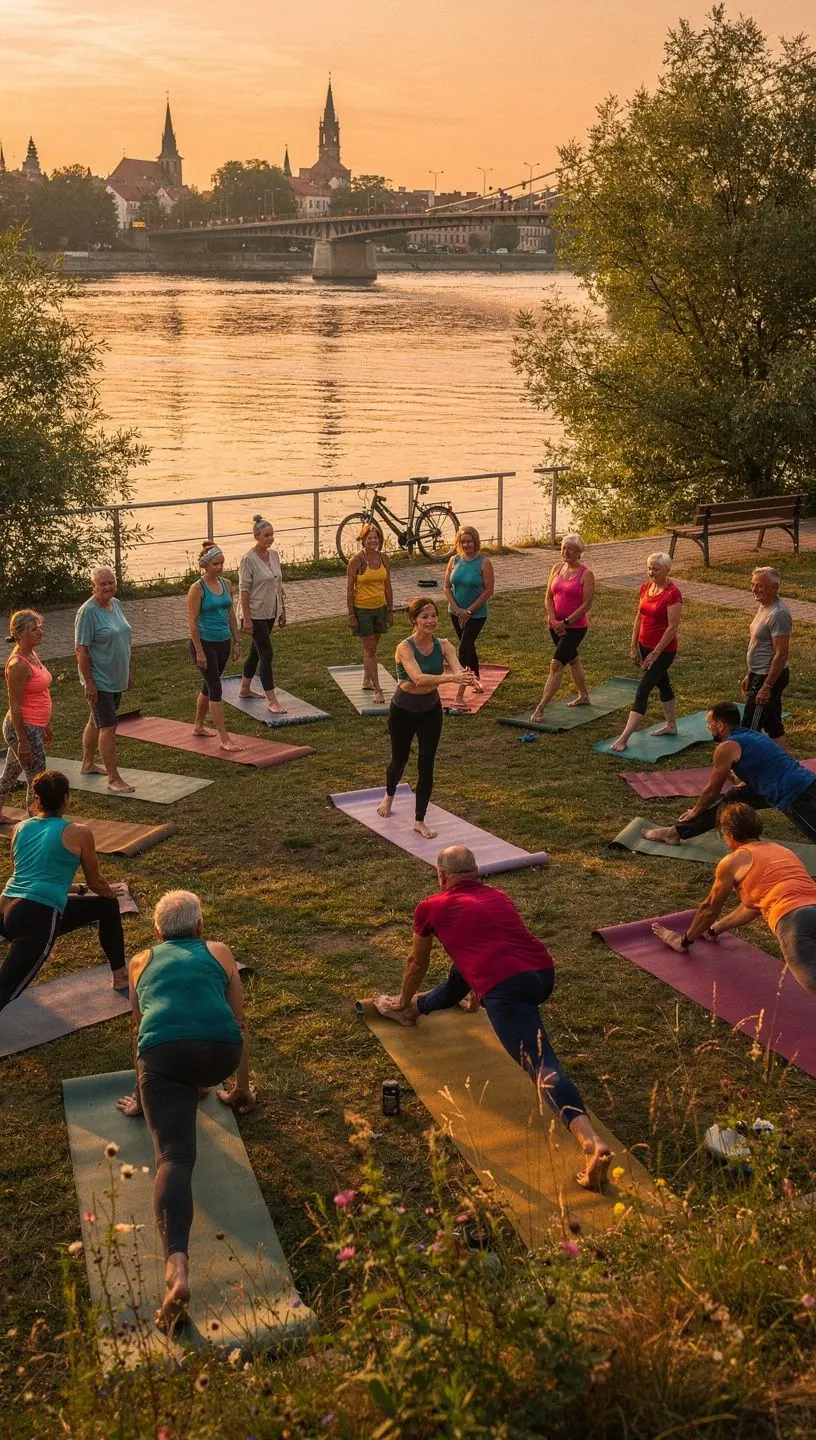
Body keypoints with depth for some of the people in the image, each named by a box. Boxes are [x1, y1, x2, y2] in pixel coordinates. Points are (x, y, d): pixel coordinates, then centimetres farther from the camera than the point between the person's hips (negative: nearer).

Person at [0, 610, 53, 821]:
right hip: (24, 729, -9)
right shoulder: (18, 665, -22)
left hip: (35, 726, 9)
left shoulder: (32, 654, 6)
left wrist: (46, 725, 21)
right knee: (37, 781, 0)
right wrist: (23, 742, -20)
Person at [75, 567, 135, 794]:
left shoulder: (116, 605, 6)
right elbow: (81, 650, -19)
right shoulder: (88, 611, -18)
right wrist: (89, 683, -21)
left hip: (116, 679, 8)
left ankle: (88, 764, 36)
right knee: (108, 727, -7)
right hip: (99, 680, -8)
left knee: (96, 722, 21)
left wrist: (129, 672, 17)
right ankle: (114, 779, -2)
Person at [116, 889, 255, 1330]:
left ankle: (176, 1267, -36)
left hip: (164, 1054, 0)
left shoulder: (141, 962, 31)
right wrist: (241, 1088, 44)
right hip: (221, 1053, 0)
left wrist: (142, 1092, 52)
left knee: (174, 1158, -14)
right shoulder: (219, 952, 28)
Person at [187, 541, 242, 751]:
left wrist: (236, 641, 12)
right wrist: (199, 651, -17)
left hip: (223, 643, 7)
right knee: (215, 689, -8)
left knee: (209, 686, 19)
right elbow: (192, 622, -14)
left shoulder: (226, 584, 5)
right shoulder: (197, 589, -14)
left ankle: (198, 726, 36)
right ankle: (224, 739, -7)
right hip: (205, 643, -7)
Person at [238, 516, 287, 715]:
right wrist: (246, 618, -19)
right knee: (266, 655, -9)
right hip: (256, 614, -8)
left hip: (270, 613, 8)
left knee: (256, 651, 19)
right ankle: (272, 701, -7)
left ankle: (245, 689, 34)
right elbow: (243, 590, -17)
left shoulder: (274, 555, 5)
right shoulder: (248, 559, -17)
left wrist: (283, 609, 13)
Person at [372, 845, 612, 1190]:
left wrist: (402, 1003, 52)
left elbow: (417, 964, 30)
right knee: (461, 973, 34)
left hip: (507, 986, -9)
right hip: (544, 975, 9)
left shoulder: (432, 907, 14)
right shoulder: (499, 896, 29)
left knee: (543, 1069, -14)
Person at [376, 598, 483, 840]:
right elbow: (418, 678, -43)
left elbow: (458, 669, -30)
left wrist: (469, 679, -54)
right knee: (400, 759, 18)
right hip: (403, 711, -3)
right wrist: (451, 678, -57)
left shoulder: (443, 645, -13)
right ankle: (389, 796, 51)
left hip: (431, 710, 3)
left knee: (426, 764, -1)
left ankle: (419, 820, 13)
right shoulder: (405, 648, -27)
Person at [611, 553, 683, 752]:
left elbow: (672, 627, -20)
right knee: (663, 685, 22)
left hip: (663, 650, -8)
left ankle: (624, 738, -12)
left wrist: (655, 653, -19)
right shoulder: (645, 588, 4)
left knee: (642, 692, -10)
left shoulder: (672, 594, -19)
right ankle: (671, 726, 38)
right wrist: (634, 646, 10)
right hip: (645, 646, 8)